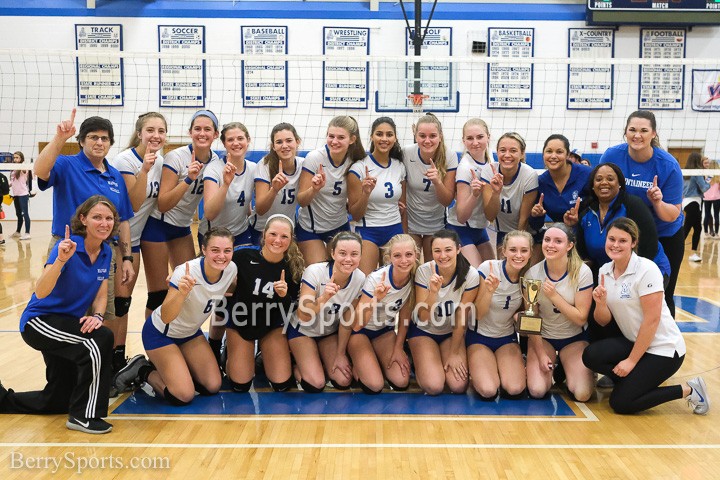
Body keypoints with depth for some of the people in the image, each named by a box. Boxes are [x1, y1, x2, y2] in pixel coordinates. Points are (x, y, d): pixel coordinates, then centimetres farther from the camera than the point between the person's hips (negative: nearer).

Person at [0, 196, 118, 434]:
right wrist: (60, 260, -48)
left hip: (68, 323, 8)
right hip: (38, 321, -8)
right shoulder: (68, 246, -24)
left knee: (58, 400, 14)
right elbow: (41, 292, -35)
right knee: (100, 340, -33)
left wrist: (97, 315, -20)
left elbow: (101, 295, 0)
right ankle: (84, 416, -19)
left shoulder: (106, 252, -4)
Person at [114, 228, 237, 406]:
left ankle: (163, 367, 19)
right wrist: (182, 293, -53)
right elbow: (165, 317, -38)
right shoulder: (186, 271, -33)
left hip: (191, 332, 6)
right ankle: (143, 371, 10)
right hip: (161, 333, -6)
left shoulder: (231, 269, -16)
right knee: (184, 395, -14)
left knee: (213, 386, 0)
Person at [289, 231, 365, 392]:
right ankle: (294, 364, 14)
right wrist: (324, 298, -49)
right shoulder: (314, 272, -30)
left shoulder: (360, 279, -19)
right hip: (303, 330, -3)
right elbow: (303, 316, -32)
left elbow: (347, 319, -7)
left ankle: (319, 361, 18)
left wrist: (340, 353, -3)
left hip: (330, 332, 4)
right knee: (315, 384, -16)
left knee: (344, 381, -10)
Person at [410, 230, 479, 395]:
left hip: (453, 332, 1)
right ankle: (421, 361, 13)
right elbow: (423, 317, -22)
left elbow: (462, 317, -12)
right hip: (424, 331, -1)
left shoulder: (470, 275, -21)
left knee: (458, 386, -16)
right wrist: (433, 291, -39)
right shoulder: (424, 271, -23)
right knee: (433, 386, -19)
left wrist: (454, 354, -6)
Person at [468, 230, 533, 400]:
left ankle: (499, 368, 12)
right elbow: (478, 315, -17)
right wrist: (489, 290, -35)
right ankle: (475, 370, 11)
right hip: (479, 336, -2)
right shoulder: (488, 268, -19)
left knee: (515, 390, -21)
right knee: (488, 391, -22)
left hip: (507, 338, 3)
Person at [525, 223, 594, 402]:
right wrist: (540, 354, -9)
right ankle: (549, 369, 15)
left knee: (582, 394, -18)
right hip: (542, 337, 1)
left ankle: (564, 369, 15)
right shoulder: (532, 273, -12)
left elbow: (581, 318, -16)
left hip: (574, 338, 0)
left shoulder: (582, 272, -16)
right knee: (537, 391, -18)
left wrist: (554, 296, -27)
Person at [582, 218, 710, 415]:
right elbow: (603, 321, 0)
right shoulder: (605, 271, 2)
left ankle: (689, 391, 4)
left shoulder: (646, 270, -18)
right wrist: (600, 303, -22)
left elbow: (652, 320, -19)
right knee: (591, 356, -19)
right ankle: (635, 379, 6)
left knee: (620, 403, -12)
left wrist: (632, 360, -16)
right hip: (633, 342, 6)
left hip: (664, 348, -6)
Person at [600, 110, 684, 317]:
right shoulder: (612, 156, -16)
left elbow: (672, 216, -15)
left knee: (662, 297, 6)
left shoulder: (668, 165, -20)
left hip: (665, 237, -1)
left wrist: (657, 202, -35)